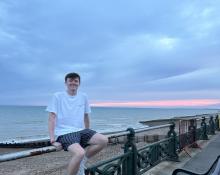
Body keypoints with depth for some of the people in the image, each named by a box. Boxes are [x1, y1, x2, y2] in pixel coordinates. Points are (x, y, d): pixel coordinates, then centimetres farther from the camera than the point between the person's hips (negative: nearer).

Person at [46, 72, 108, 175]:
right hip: (65, 132, -5)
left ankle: (81, 162, 3)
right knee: (80, 153, -33)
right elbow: (52, 118, -6)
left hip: (80, 130, 5)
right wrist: (52, 139, -14)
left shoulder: (83, 97, 10)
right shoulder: (58, 96, -1)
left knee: (104, 140, -17)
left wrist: (88, 135, 23)